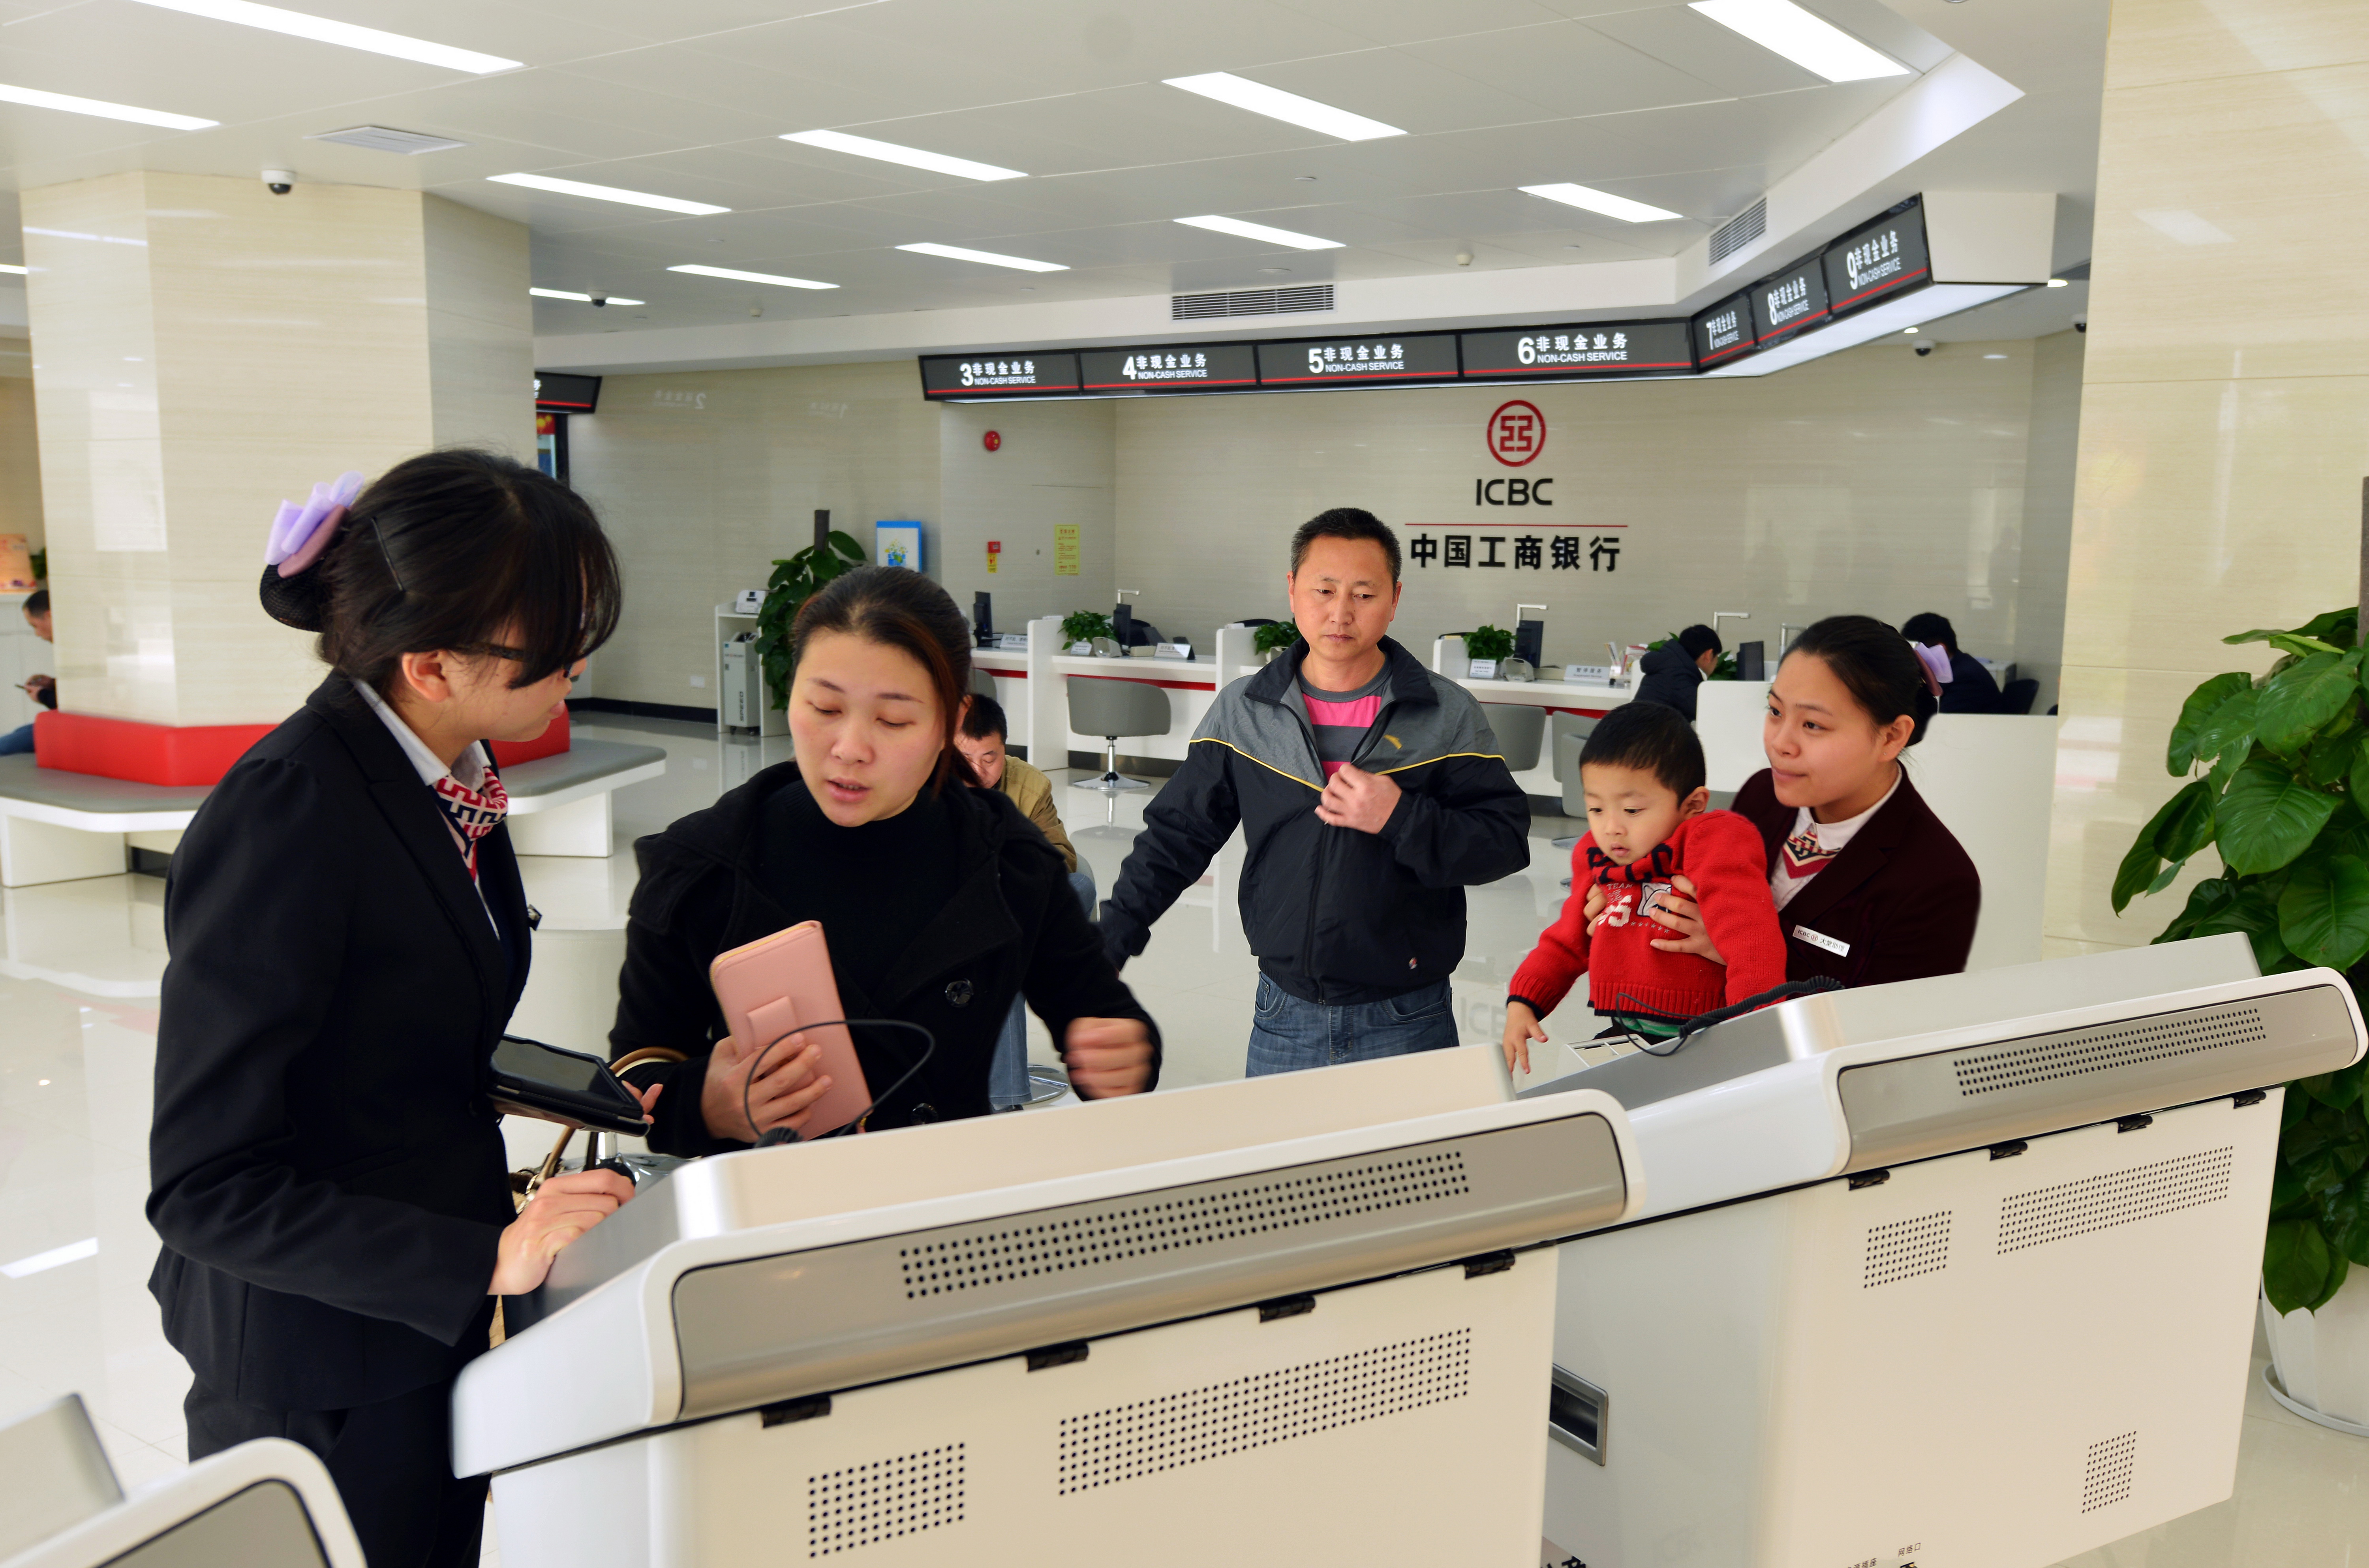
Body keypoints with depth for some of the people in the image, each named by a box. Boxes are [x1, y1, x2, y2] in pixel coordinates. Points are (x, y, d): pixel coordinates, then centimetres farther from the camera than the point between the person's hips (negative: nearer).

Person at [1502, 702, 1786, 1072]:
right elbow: (1567, 941, 25)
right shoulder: (1595, 857, 12)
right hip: (1624, 1037, 7)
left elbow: (1752, 941, -20)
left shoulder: (1714, 843, -9)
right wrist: (1522, 1003, 12)